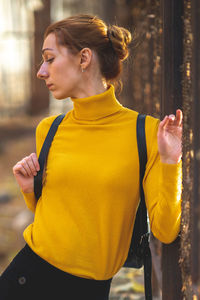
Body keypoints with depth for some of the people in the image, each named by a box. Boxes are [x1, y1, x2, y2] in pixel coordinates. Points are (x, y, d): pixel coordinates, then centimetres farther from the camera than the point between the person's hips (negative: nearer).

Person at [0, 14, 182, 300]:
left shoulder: (147, 132, -8)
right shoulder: (48, 130, 4)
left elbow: (164, 231, -10)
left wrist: (170, 163, -18)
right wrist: (29, 191, -2)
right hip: (32, 272, 3)